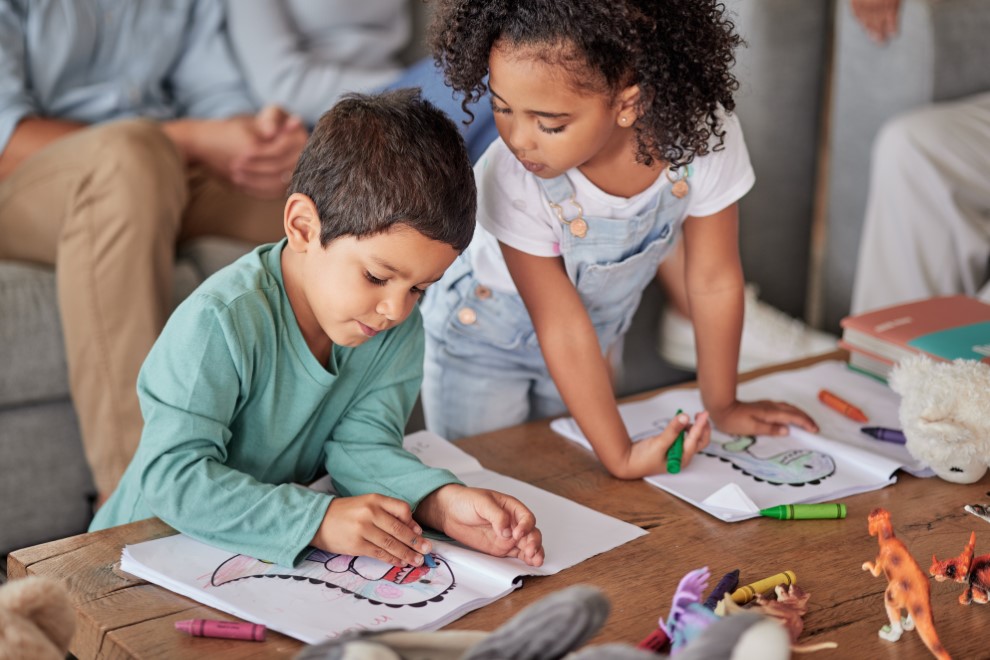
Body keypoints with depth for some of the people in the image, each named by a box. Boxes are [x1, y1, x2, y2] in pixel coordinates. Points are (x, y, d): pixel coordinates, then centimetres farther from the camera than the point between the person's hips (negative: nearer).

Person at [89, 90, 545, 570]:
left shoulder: (398, 330, -5)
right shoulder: (221, 323, -25)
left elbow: (360, 445, -9)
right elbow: (171, 474, -29)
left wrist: (441, 501, -29)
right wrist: (317, 520, -38)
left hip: (278, 548, 5)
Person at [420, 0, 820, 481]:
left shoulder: (700, 135, -31)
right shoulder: (510, 179, -38)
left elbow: (714, 281, -15)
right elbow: (561, 327, -27)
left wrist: (722, 406, -3)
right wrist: (620, 456, -26)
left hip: (600, 336, 3)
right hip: (484, 343, -3)